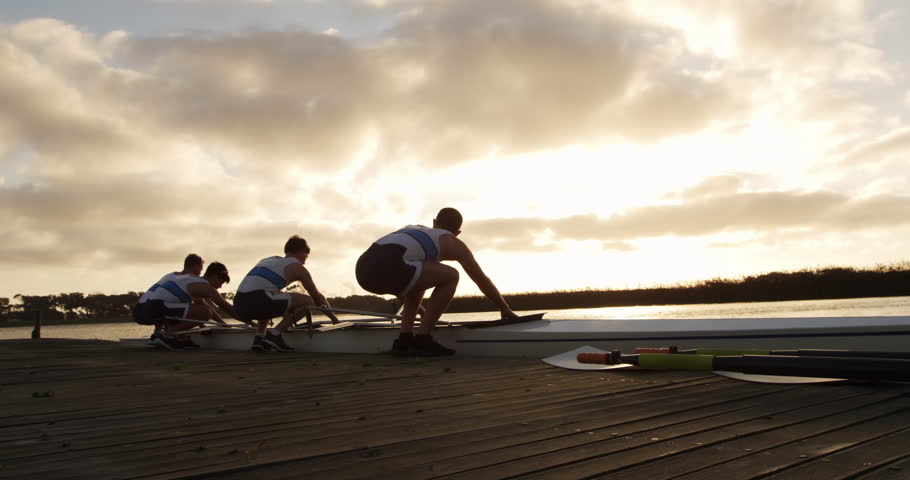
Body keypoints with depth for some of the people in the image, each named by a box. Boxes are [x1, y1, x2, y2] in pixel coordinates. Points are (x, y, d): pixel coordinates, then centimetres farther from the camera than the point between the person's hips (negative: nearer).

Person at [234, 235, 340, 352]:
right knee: (308, 301, 4)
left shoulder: (267, 260, 33)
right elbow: (318, 297, 17)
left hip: (239, 306, 8)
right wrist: (334, 319, 29)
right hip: (257, 301, -8)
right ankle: (275, 334, -4)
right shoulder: (297, 266, 13)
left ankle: (259, 336, 17)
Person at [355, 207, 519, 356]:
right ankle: (422, 340, 6)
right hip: (387, 268, -7)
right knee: (450, 276, 9)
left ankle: (404, 340, 20)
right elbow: (482, 281, 28)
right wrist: (506, 309, 40)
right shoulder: (454, 244, 21)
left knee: (418, 282, 33)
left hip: (363, 267, 8)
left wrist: (420, 310, 58)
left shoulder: (413, 229, 39)